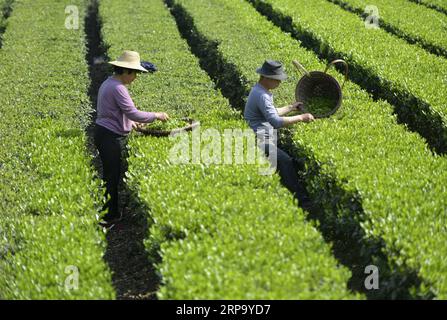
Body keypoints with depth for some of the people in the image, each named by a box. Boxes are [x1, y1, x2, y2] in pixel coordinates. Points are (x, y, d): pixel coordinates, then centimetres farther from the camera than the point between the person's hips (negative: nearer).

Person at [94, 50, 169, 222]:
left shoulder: (108, 83, 14)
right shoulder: (118, 88, -19)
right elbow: (133, 113, -22)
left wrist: (128, 122, 22)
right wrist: (156, 115, -12)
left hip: (103, 133, 10)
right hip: (111, 137, -10)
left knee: (111, 175, 15)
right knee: (112, 177, -3)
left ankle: (111, 213, 21)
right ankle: (109, 216, 3)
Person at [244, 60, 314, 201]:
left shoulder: (260, 90, 12)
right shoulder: (261, 95, -23)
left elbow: (271, 114, 25)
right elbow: (276, 122, -32)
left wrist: (291, 108, 19)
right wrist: (300, 118, -23)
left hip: (267, 138, 11)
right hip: (259, 142, -11)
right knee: (285, 160, -24)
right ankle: (298, 194, -19)